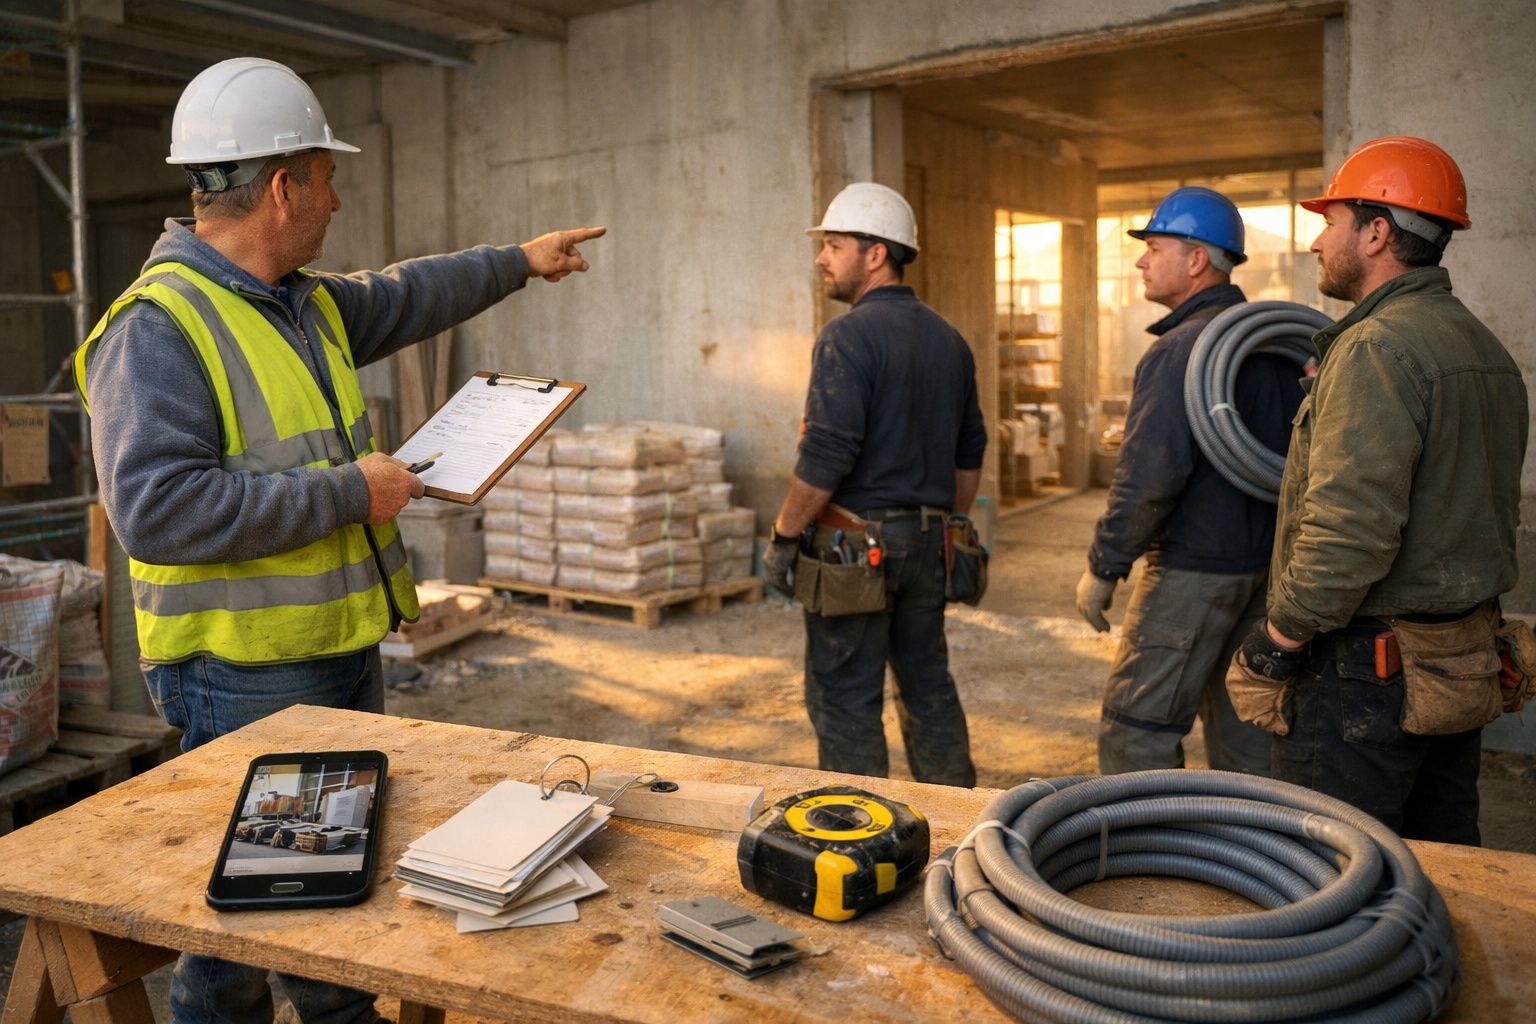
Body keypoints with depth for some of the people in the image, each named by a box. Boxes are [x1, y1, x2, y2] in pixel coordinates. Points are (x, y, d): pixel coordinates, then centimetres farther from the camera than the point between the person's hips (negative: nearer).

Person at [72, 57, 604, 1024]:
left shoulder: (309, 303, 8)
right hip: (243, 677, -9)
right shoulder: (158, 328, -19)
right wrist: (347, 492, -24)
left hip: (346, 651, 9)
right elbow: (158, 508, -29)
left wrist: (519, 260, 37)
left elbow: (408, 295, 27)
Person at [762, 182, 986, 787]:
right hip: (927, 542, 8)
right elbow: (970, 451, 16)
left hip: (854, 543, -8)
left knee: (844, 698, 3)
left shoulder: (849, 336, -14)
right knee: (929, 686, 18)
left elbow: (826, 456, -21)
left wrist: (783, 537, -11)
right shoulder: (949, 340, 11)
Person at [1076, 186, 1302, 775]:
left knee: (1136, 729, -2)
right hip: (1267, 564, 9)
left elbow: (1149, 477, -22)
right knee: (1243, 719, 19)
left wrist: (1103, 567, -13)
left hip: (1194, 568, -9)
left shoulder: (1180, 349, -17)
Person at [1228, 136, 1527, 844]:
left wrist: (1280, 637, -16)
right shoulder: (1485, 347, 12)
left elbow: (1351, 529, -26)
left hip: (1366, 671, -10)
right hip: (1465, 665, 10)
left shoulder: (1377, 348, -19)